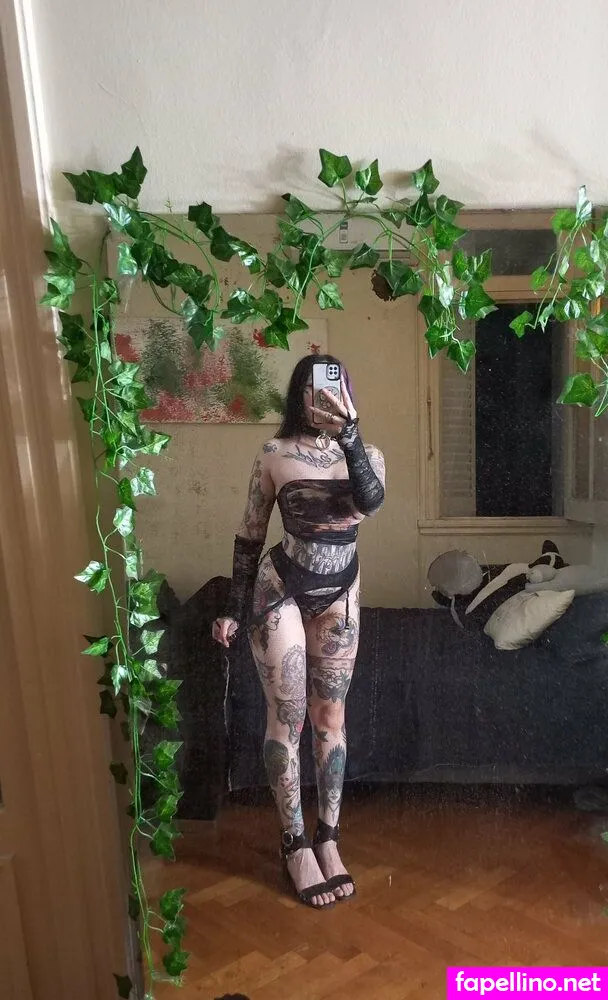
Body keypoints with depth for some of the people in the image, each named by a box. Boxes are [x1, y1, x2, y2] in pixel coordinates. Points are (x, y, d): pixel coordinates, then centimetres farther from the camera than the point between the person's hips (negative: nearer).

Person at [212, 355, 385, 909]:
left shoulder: (368, 454, -2)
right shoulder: (275, 455, -8)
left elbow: (370, 502, -25)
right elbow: (249, 535, -2)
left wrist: (349, 433, -34)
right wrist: (233, 608, -1)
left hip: (339, 597, 3)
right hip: (279, 591, -2)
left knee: (330, 715, 10)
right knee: (288, 715, 2)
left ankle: (328, 839, 25)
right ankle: (295, 844, 18)